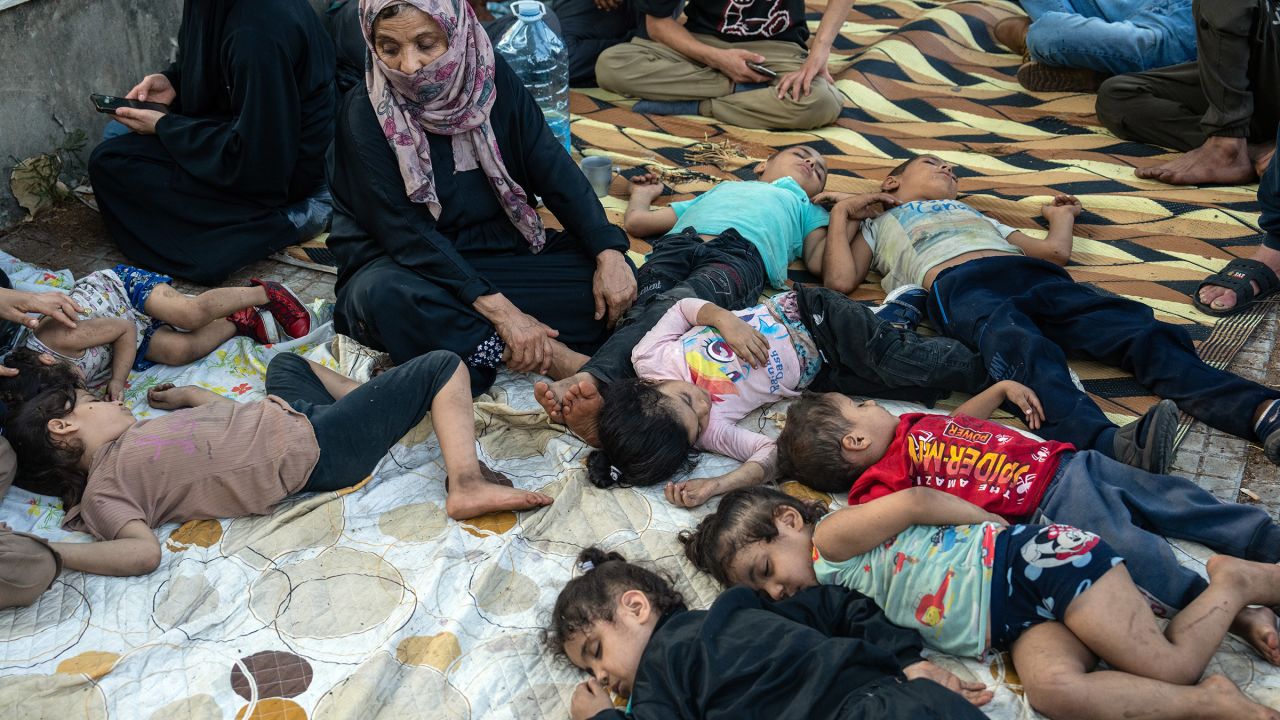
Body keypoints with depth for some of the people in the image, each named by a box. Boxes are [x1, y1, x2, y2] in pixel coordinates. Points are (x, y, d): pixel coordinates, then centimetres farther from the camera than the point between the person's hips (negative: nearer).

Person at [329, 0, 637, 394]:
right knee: (384, 296, -39)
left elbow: (555, 170, -7)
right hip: (408, 268, -4)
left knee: (615, 280, -17)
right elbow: (407, 233, -22)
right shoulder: (365, 114, -16)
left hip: (499, 250, 4)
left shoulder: (492, 77, -5)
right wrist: (497, 307, -32)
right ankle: (554, 359, -33)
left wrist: (608, 253, -21)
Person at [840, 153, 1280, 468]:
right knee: (1022, 351, -40)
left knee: (1140, 332, -24)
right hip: (959, 286, -4)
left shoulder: (975, 215, 45)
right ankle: (1109, 444, -66)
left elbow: (1055, 251, 37)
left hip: (1032, 276, 5)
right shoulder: (879, 226, 35)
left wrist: (1062, 215, 52)